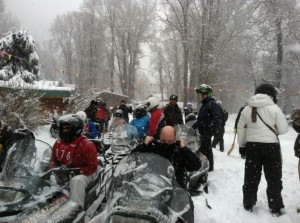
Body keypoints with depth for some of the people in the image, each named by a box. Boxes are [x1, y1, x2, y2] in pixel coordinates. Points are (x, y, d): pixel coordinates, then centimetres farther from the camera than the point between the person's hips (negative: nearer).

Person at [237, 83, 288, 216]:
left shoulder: (247, 109, 2)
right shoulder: (274, 108, -9)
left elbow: (240, 128, 7)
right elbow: (284, 129, -7)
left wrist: (242, 144, 19)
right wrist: (273, 130, 13)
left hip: (252, 146, 3)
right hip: (271, 146, -2)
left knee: (251, 176, 14)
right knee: (274, 178, 11)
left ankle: (248, 204, 24)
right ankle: (275, 208, 19)